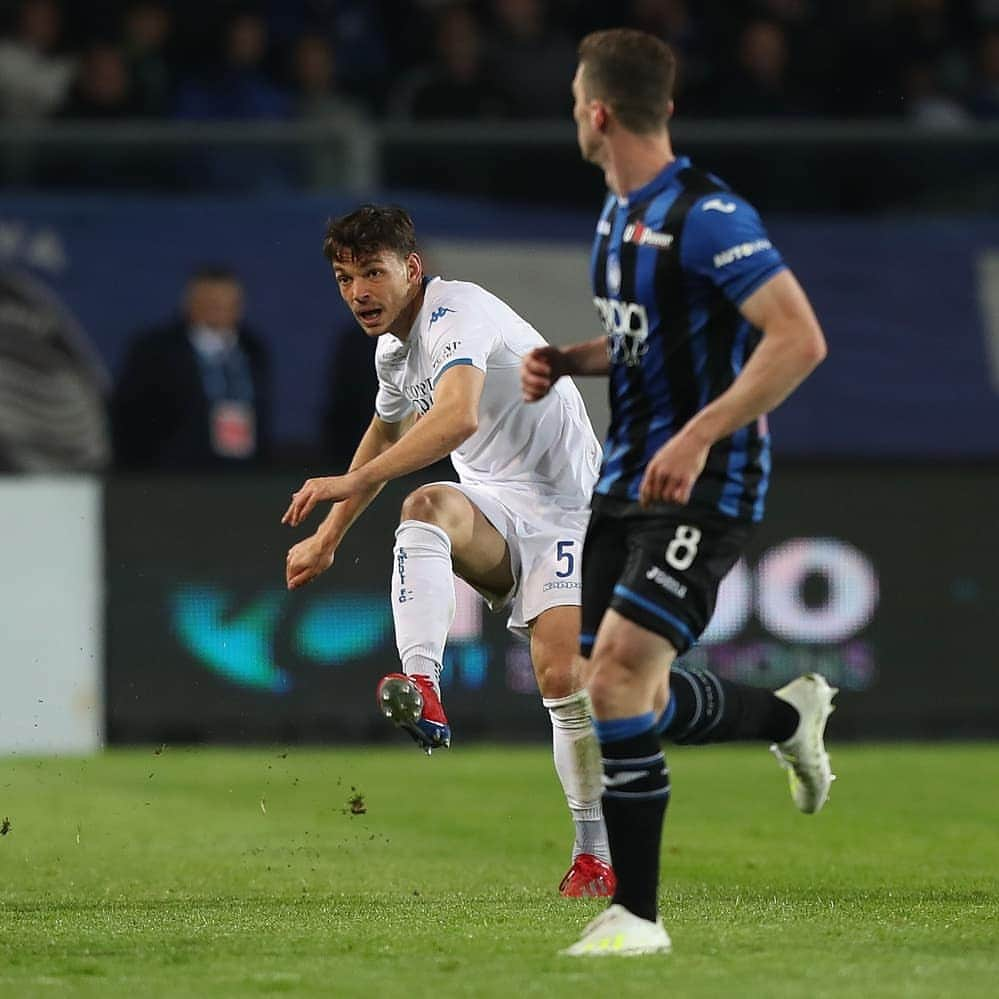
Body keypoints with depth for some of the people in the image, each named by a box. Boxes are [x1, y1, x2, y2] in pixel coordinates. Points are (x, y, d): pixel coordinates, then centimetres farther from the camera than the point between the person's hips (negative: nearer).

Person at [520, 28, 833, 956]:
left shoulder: (705, 216, -18)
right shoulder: (619, 211, 12)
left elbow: (800, 339, -24)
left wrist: (698, 437, -29)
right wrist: (568, 360, 7)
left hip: (703, 487, -9)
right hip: (627, 479, 9)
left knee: (619, 669, -21)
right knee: (629, 697, 11)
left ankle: (635, 914, -11)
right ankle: (792, 715, 39)